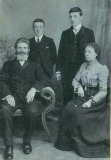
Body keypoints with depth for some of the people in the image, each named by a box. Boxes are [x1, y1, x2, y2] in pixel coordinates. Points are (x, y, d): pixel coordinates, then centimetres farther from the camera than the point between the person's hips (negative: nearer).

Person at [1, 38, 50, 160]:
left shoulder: (35, 66, 19)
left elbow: (45, 80, 6)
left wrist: (34, 88, -15)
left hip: (29, 97, 0)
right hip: (13, 96, 0)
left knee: (32, 111, -32)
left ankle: (27, 141, -8)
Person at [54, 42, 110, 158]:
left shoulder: (102, 69, -9)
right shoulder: (83, 66, 10)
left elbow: (103, 91, -15)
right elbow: (75, 80, 13)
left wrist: (91, 102, -24)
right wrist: (79, 86, -10)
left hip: (96, 99, -5)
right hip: (82, 96, 5)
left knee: (77, 112, -28)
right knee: (69, 109, -22)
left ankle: (80, 142, -7)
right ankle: (68, 139, -8)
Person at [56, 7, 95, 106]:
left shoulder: (89, 33, 4)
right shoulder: (65, 34, 11)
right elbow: (60, 53, 10)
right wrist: (58, 71, 5)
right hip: (67, 71, 2)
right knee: (67, 97, 3)